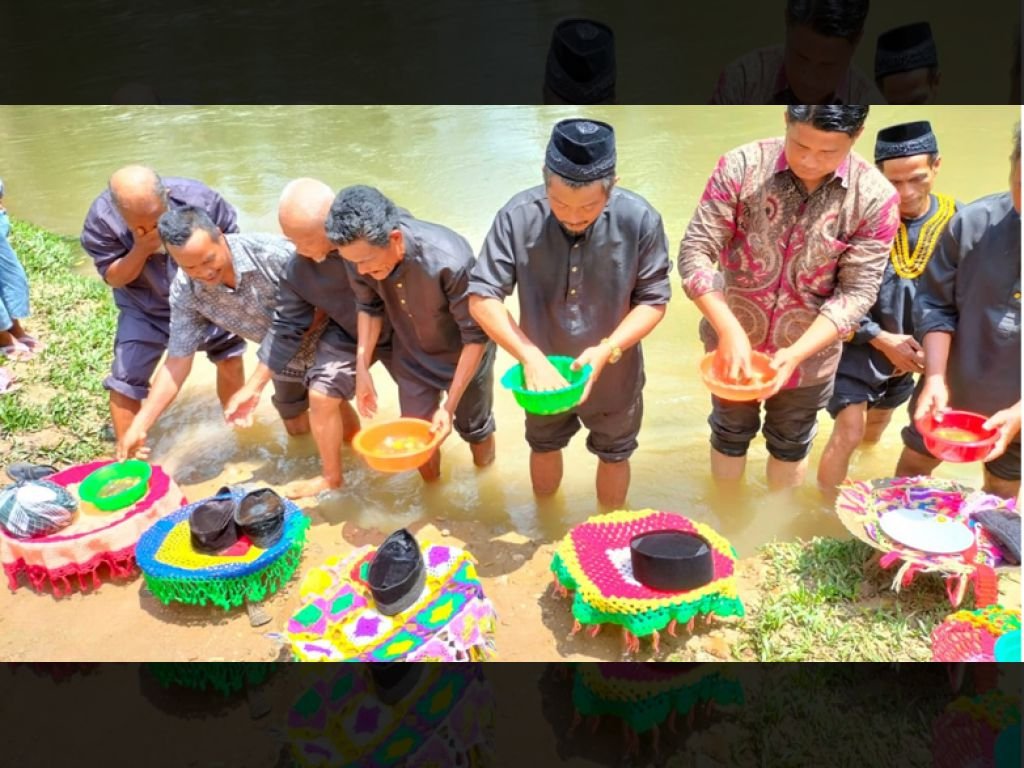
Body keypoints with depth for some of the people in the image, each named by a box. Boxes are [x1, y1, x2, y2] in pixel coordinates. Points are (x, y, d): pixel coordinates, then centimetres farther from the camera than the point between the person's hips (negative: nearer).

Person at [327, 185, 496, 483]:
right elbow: (370, 307, -4)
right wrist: (362, 367, -9)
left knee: (473, 426, 18)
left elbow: (476, 336, -28)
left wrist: (450, 405, -27)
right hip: (411, 356, 3)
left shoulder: (449, 261, -39)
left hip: (464, 355, -3)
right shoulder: (361, 253, -25)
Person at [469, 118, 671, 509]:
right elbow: (482, 297, -22)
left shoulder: (640, 220, -25)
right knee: (544, 446, 26)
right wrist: (531, 358, -33)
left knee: (613, 454, 23)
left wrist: (607, 350, -30)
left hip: (614, 373, 0)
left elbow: (653, 299, -16)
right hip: (542, 370, 1)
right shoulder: (517, 217, -25)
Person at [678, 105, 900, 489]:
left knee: (791, 443, 23)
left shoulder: (875, 197, -16)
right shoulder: (740, 166, -18)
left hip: (809, 352, 1)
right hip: (732, 343, 0)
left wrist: (796, 353, -28)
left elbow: (856, 291, -15)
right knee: (731, 433, 22)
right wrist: (730, 331, -30)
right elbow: (694, 252, -20)